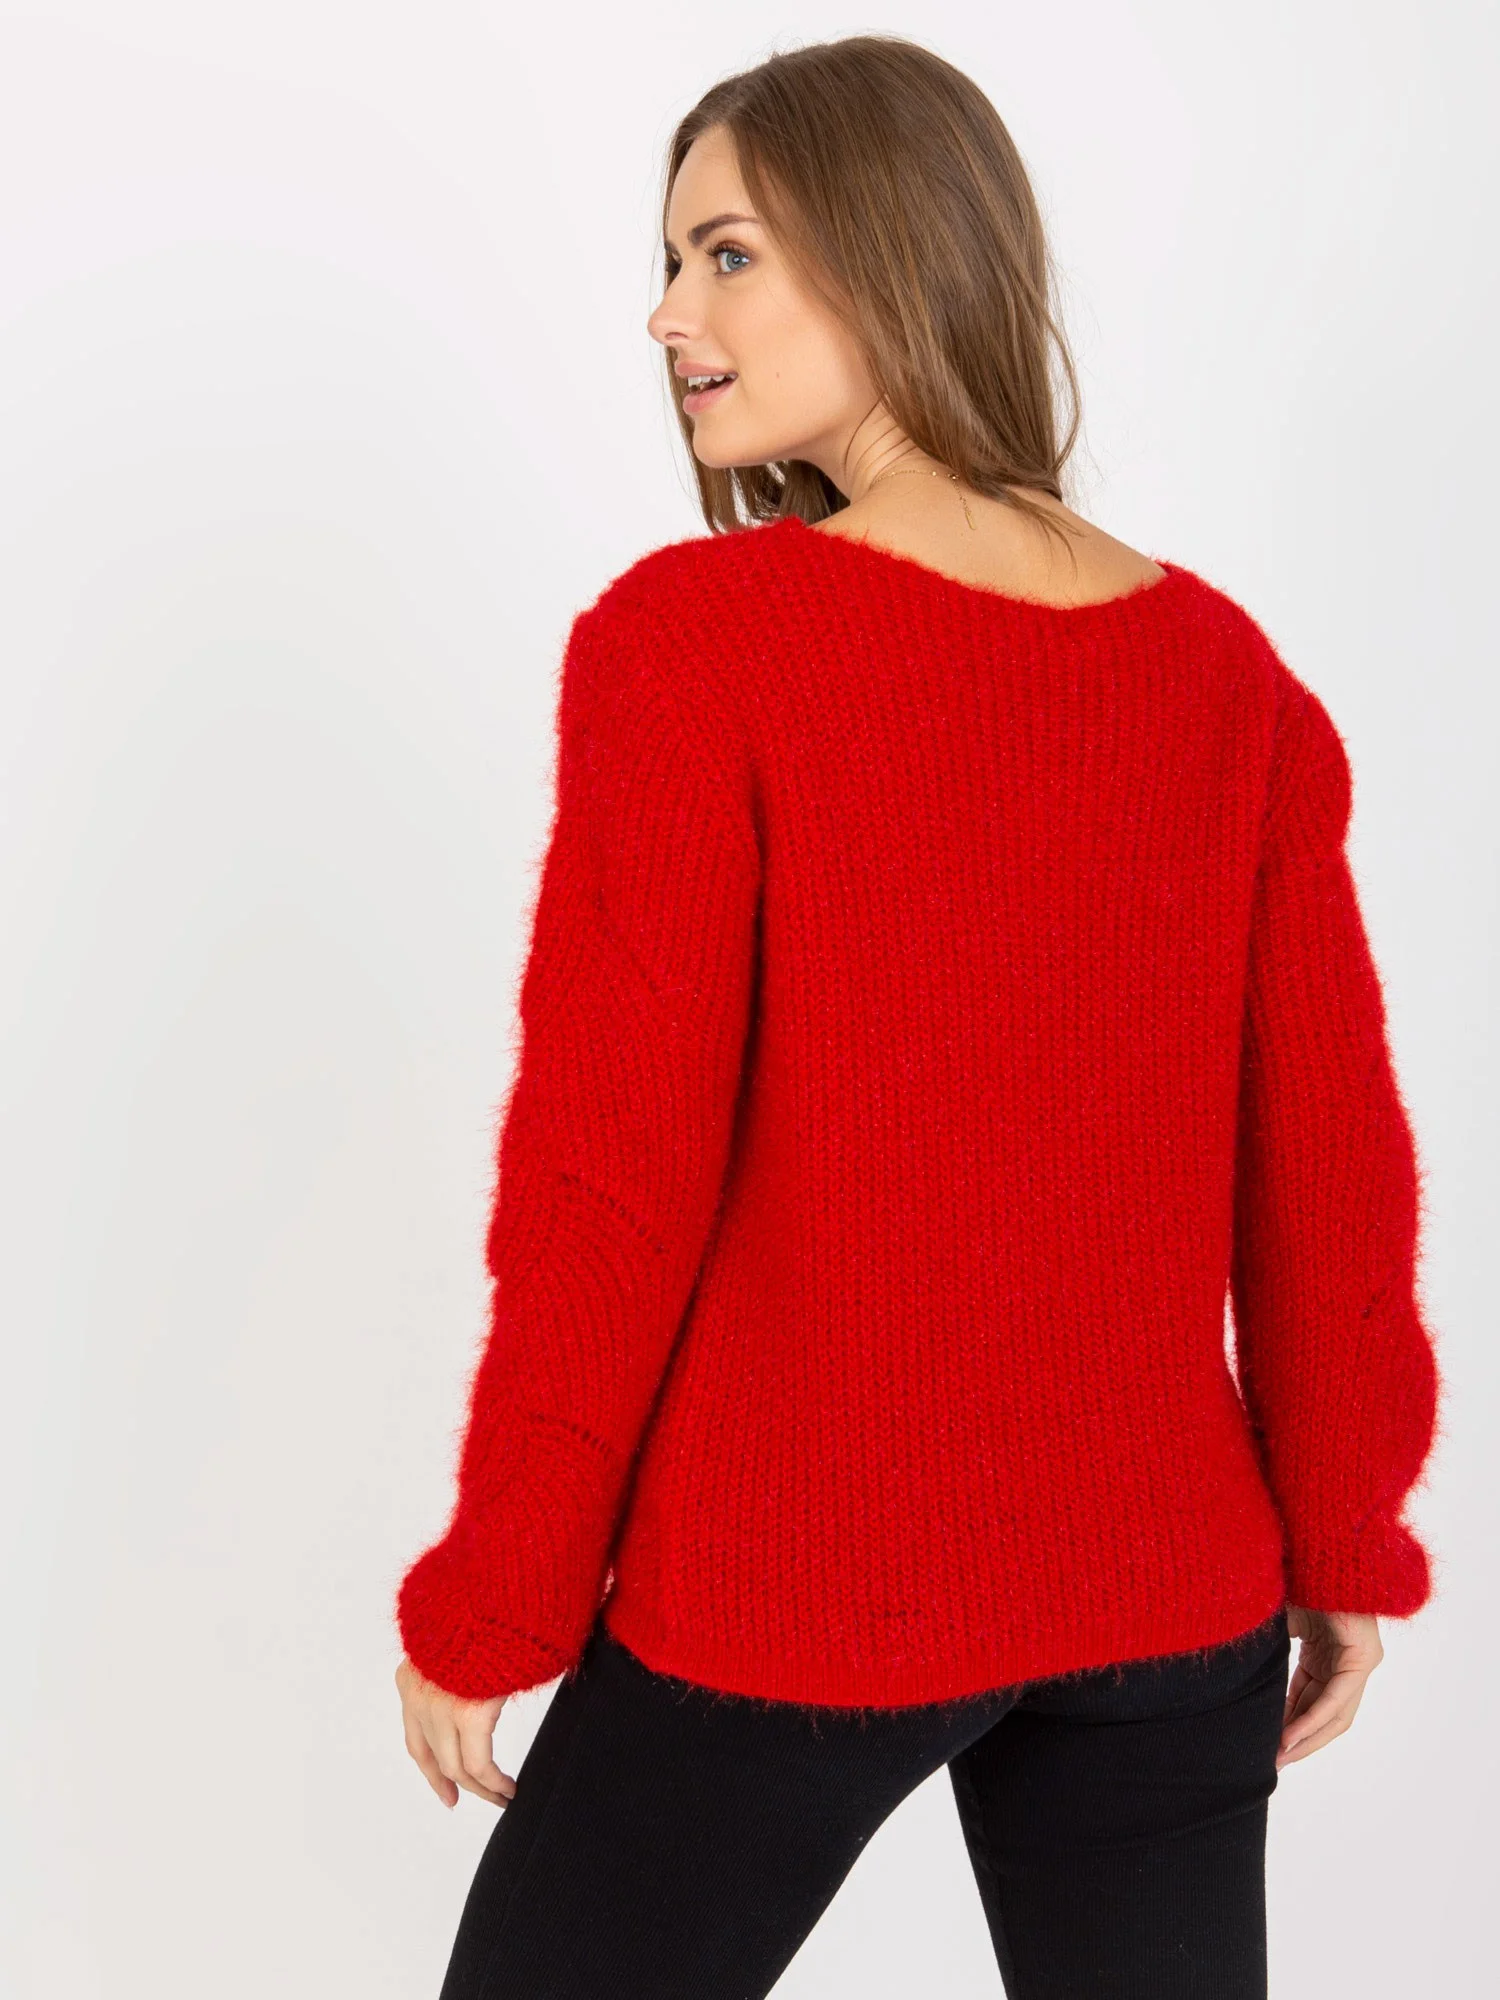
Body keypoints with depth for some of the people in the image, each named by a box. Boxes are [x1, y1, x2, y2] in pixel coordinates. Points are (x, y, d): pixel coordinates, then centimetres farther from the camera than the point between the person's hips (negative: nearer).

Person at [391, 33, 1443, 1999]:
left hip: (781, 1593, -4)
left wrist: (490, 1595, -4)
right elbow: (1329, 1159, 2)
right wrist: (1344, 1539, 14)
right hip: (1168, 1588, 4)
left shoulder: (689, 639, -15)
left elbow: (615, 1163, -15)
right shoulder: (1229, 673, -2)